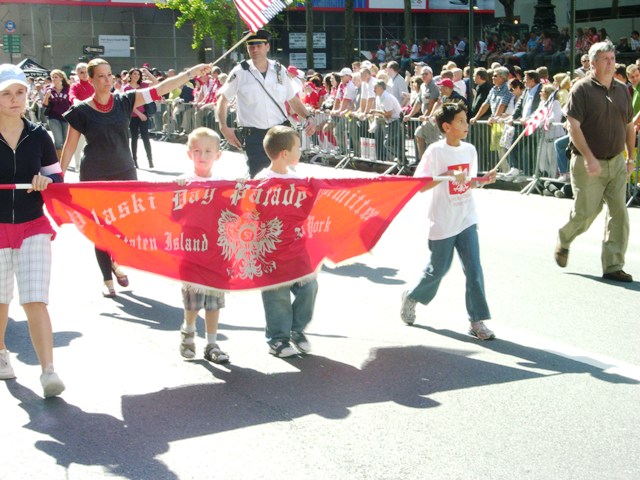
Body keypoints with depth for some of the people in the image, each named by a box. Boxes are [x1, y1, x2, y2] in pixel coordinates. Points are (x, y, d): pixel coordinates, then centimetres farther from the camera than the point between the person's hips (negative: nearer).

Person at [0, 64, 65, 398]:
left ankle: (48, 371, -9)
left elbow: (57, 179, 8)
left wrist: (46, 181, -14)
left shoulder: (38, 136, 0)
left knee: (35, 301, -10)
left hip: (33, 228, 0)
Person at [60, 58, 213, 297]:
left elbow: (159, 89, -7)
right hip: (94, 177, -3)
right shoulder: (82, 111, -8)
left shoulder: (124, 101, -2)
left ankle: (117, 262, 36)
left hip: (125, 172, 3)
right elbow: (70, 146, -2)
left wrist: (192, 72, -13)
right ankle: (107, 279, 17)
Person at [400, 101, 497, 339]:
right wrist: (447, 175, -26)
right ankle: (411, 297, 36)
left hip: (466, 220, 5)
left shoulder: (470, 150, 6)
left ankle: (477, 321, 4)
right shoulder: (435, 151, -12)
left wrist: (483, 180, -3)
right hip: (443, 222, -5)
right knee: (438, 270, 7)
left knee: (474, 269, -2)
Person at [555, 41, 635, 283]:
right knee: (585, 212, 0)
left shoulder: (623, 90, 10)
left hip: (616, 162, 5)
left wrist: (630, 157, 15)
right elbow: (573, 126, -15)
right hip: (588, 164, -5)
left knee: (619, 213, -1)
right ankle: (563, 240, 31)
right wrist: (589, 158, -22)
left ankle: (613, 266, 6)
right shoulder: (582, 89, -9)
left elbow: (629, 126, 18)